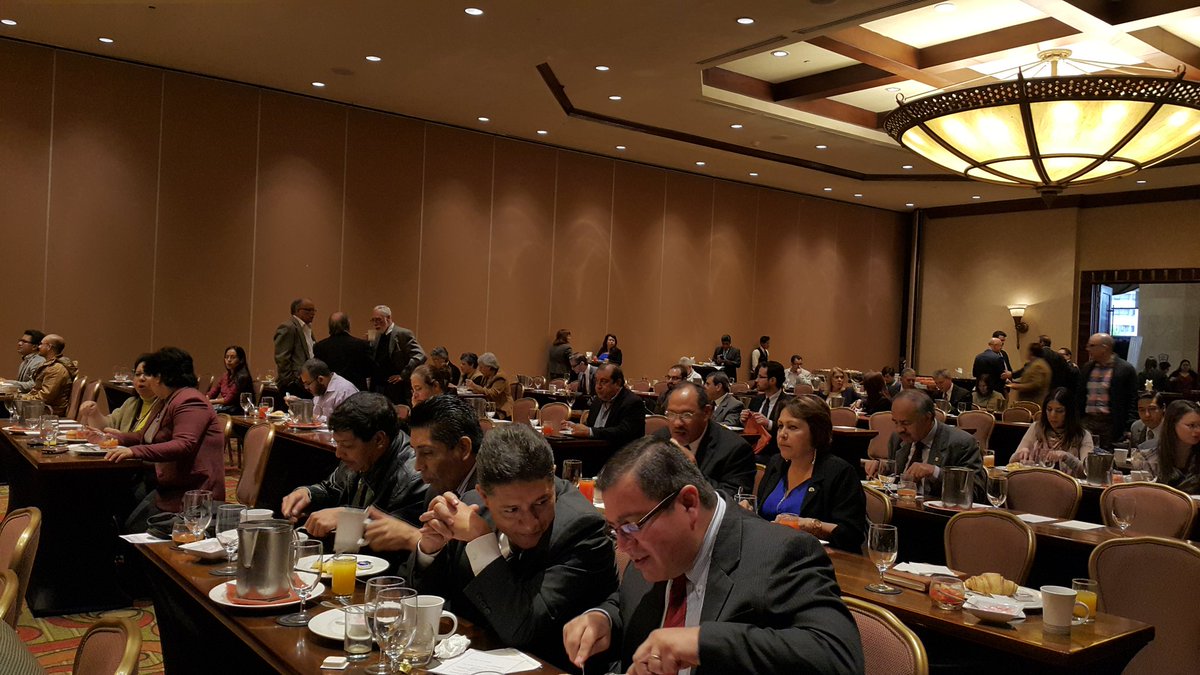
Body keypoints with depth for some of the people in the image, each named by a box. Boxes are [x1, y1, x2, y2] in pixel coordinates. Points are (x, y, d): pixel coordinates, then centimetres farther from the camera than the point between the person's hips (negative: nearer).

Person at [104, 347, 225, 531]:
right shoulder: (168, 402, 22)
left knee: (135, 533, -16)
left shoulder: (190, 402, -15)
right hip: (169, 487, 10)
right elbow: (148, 437, 35)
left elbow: (184, 445, -29)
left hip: (189, 493, -10)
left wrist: (135, 451, -36)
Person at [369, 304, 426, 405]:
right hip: (376, 390, 7)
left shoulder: (403, 334, -9)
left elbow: (420, 356, -18)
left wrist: (403, 375, -18)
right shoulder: (376, 338, 14)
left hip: (396, 391, -7)